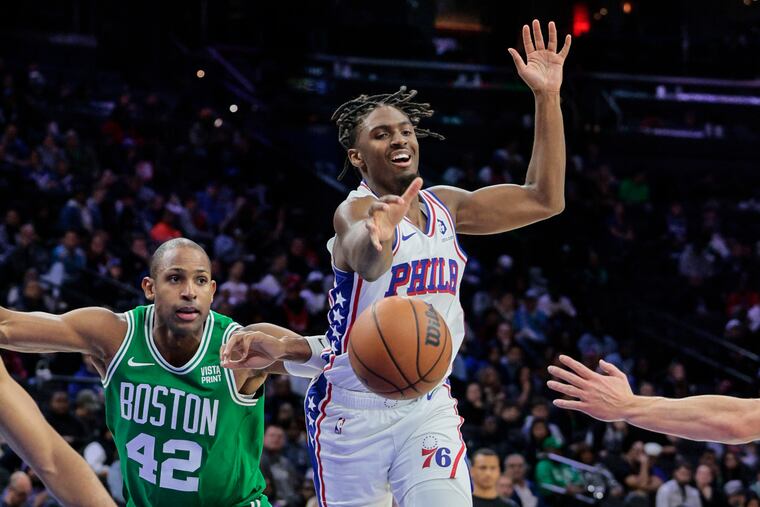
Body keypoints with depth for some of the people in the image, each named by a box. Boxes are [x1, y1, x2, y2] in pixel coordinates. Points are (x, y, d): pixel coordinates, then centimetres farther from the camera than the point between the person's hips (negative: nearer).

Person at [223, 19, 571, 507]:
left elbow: (545, 200, 5)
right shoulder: (356, 210, -13)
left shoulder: (443, 206, 7)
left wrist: (547, 97, -3)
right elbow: (367, 263, -38)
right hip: (353, 410, -4)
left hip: (428, 408, 4)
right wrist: (377, 238, -64)